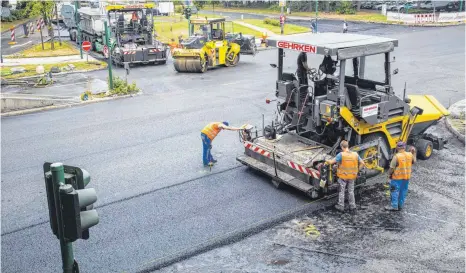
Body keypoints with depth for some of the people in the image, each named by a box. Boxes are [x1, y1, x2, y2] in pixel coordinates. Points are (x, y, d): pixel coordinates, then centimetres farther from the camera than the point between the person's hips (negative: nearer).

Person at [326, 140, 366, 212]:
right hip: (352, 177, 3)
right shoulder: (355, 154, -6)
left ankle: (341, 206, 20)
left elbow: (331, 162, -17)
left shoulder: (341, 155, -18)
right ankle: (352, 206, 24)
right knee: (351, 191, 19)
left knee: (341, 191, 12)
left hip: (343, 176, -3)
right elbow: (362, 164, 0)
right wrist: (357, 170, 10)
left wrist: (327, 161, 4)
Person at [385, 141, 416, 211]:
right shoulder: (410, 155, -4)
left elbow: (392, 168, -18)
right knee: (403, 191, 16)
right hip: (407, 177, 6)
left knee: (395, 191, 5)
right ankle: (400, 205, 26)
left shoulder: (397, 156, -21)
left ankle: (394, 206, 8)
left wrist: (389, 174, -1)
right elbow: (414, 161, 17)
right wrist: (414, 153, 22)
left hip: (397, 177, -6)